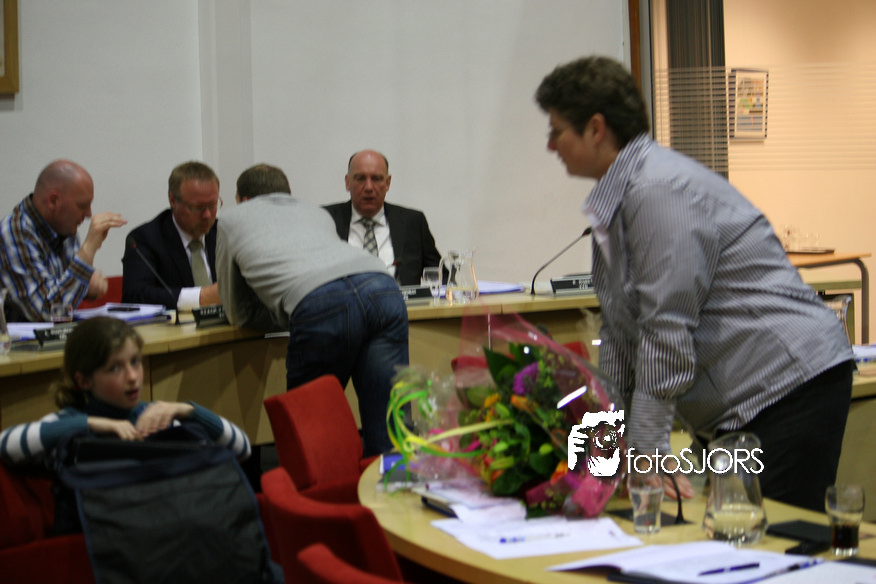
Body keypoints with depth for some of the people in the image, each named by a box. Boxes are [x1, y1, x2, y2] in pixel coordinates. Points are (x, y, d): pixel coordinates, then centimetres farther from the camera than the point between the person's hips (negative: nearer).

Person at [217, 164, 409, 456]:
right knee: (389, 437, 2)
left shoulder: (232, 219, 32)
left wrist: (286, 313, 45)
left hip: (321, 307, -4)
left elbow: (238, 314, 34)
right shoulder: (317, 212, 41)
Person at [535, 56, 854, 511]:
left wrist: (649, 451, -18)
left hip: (789, 384, -10)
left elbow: (667, 332, -21)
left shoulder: (658, 191, -18)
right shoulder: (614, 199, 14)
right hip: (736, 404, 10)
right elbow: (621, 328, 18)